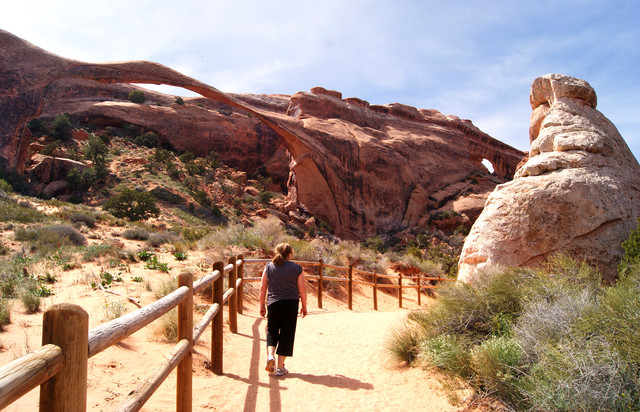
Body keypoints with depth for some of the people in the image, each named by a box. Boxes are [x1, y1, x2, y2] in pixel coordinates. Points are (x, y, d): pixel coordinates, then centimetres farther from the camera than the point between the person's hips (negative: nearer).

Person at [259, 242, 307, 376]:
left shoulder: (269, 266, 3)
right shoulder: (296, 268, -1)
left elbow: (262, 288, 4)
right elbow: (302, 289, 1)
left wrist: (262, 305, 13)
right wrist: (304, 306, 12)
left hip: (273, 304, 1)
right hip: (291, 304, -1)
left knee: (271, 331, 19)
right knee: (286, 334, 7)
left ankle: (270, 355, -4)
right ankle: (280, 367, 11)